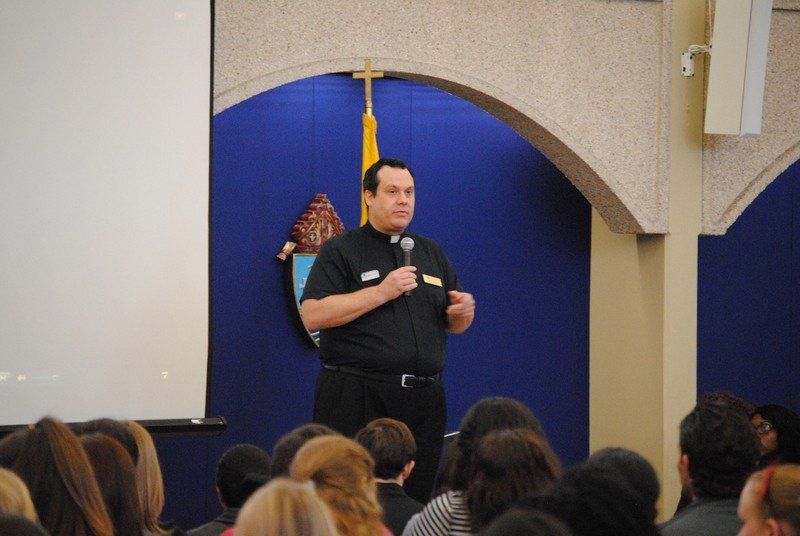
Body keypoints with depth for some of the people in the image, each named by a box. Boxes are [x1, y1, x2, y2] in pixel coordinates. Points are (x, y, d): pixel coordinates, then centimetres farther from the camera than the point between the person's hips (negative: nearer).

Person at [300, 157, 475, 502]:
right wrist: (381, 292, -14)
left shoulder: (431, 253, 20)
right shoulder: (341, 251, 3)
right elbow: (313, 315, -10)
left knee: (416, 498, 5)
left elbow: (454, 326, 24)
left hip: (424, 400, 5)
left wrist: (464, 311, -1)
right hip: (357, 398, -5)